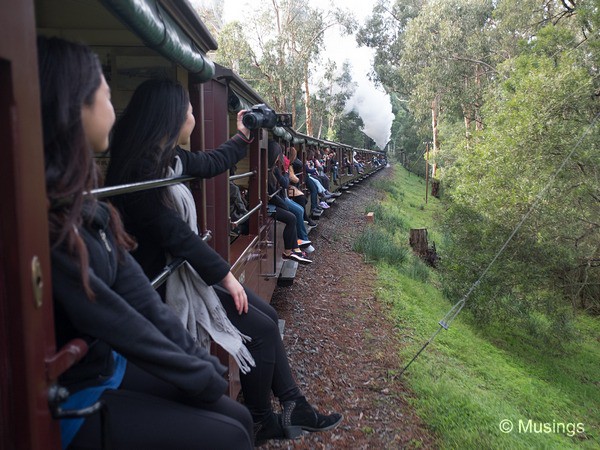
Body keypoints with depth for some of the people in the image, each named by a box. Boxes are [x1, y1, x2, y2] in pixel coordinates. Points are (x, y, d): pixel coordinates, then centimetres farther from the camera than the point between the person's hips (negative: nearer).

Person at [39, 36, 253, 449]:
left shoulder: (79, 201, 1)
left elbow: (135, 288, -3)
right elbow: (115, 321, -25)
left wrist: (198, 358, -6)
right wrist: (201, 376, -12)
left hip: (111, 364, 7)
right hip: (69, 395, -7)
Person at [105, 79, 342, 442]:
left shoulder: (169, 157, 6)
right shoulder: (140, 170, -23)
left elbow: (210, 163, 23)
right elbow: (174, 233, -25)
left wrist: (242, 137, 34)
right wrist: (224, 273, -19)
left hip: (187, 265, 10)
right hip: (168, 280, -10)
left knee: (268, 314, 7)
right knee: (260, 329, -8)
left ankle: (293, 406, 17)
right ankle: (261, 422, 15)